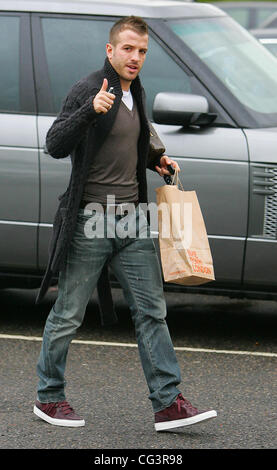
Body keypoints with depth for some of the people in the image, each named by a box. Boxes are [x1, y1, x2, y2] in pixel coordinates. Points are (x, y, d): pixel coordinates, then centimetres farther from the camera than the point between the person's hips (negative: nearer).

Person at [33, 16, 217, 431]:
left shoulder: (136, 94, 14)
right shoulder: (88, 90, -11)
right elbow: (55, 146, -21)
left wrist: (154, 159, 15)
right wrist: (90, 110, -33)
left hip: (131, 219, 7)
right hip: (91, 221, -7)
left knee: (152, 311, 2)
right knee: (68, 314, 3)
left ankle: (168, 403, 2)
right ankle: (48, 398, 16)